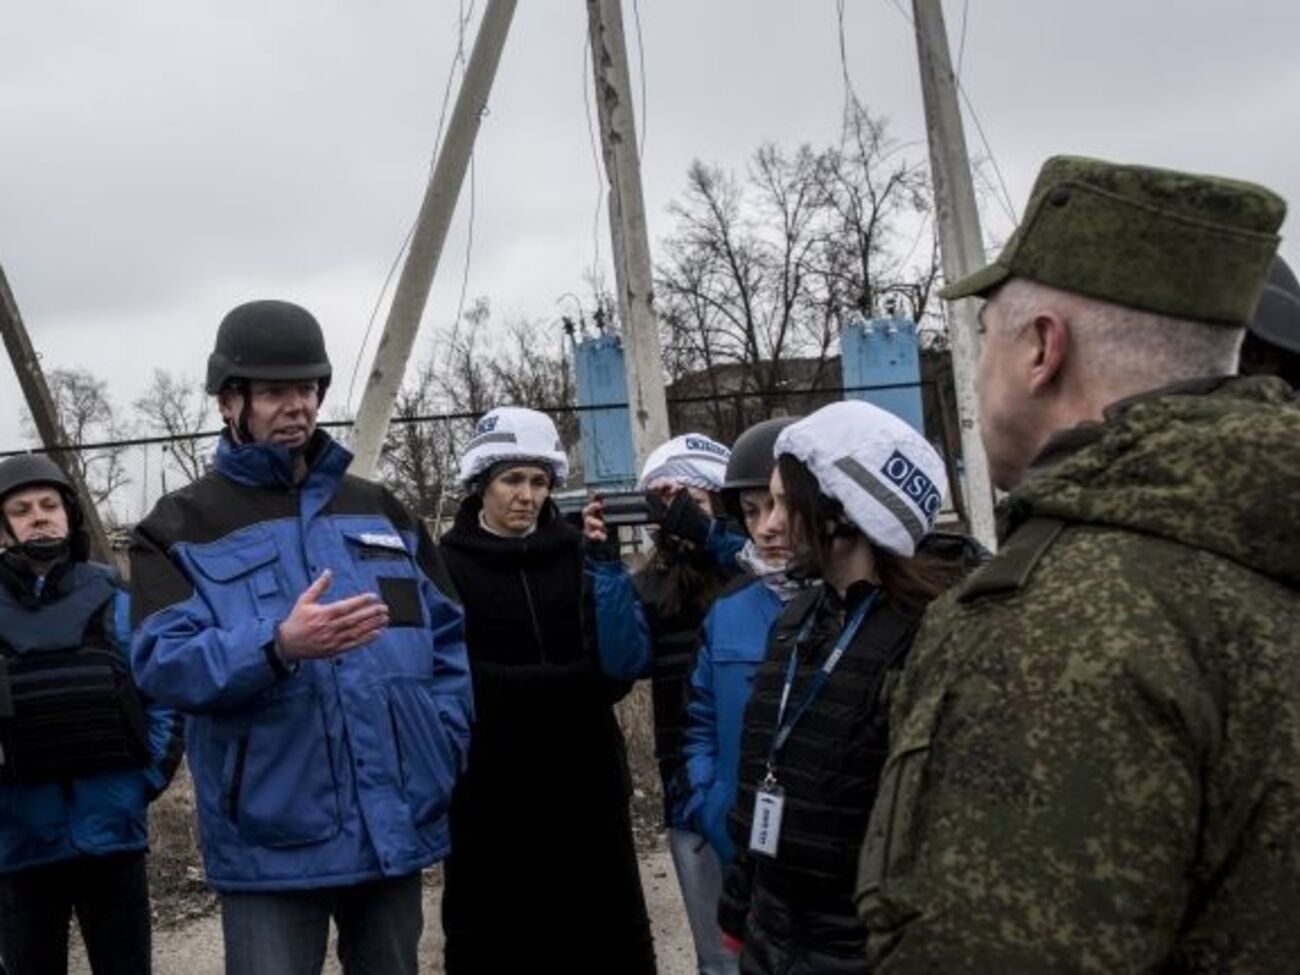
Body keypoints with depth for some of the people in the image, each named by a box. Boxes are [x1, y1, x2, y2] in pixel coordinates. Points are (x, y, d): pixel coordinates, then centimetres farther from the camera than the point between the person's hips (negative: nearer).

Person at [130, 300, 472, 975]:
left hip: (397, 823, 4)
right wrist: (280, 647, -30)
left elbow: (449, 637, 15)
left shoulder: (380, 510, 14)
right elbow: (162, 662, -13)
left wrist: (445, 743, 1)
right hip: (271, 838, -4)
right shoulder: (182, 527, 1)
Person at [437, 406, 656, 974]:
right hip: (491, 790, -2)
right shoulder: (449, 564, -3)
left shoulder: (577, 554, 4)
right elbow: (461, 678, -11)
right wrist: (571, 682, -18)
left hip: (583, 779, 3)